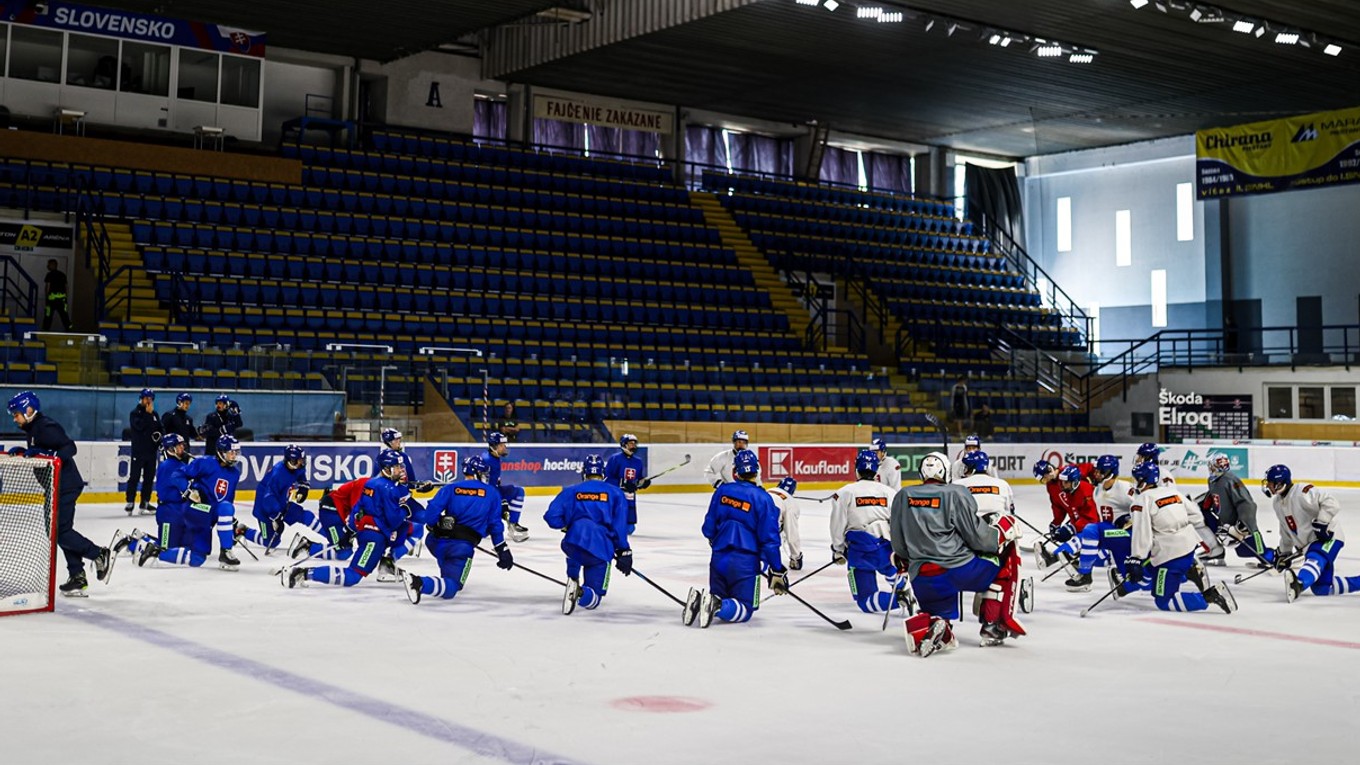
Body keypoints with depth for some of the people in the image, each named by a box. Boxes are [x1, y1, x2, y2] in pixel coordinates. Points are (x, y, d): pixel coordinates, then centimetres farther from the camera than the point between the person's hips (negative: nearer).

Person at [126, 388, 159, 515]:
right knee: (134, 476, -5)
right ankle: (129, 503, -4)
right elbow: (139, 426, -21)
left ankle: (145, 502, 13)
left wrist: (161, 442, 3)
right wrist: (147, 414, -15)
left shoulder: (154, 414, 14)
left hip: (151, 450, 6)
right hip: (138, 451, -6)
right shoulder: (135, 413, -3)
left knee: (149, 477, 7)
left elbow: (160, 429, 19)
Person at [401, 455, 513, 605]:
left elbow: (431, 512, -2)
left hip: (437, 542, 4)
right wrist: (502, 550, 15)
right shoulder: (492, 493, 8)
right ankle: (420, 583, -35)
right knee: (450, 589, -9)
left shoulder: (451, 488, 9)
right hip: (463, 546, -4)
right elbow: (495, 525, 7)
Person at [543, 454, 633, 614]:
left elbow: (552, 517, 6)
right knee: (593, 599, 7)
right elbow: (620, 526, 6)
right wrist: (623, 551, 11)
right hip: (601, 549, -2)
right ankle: (581, 592, -28)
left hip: (574, 540, 2)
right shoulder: (615, 493, 14)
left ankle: (573, 580, 20)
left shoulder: (571, 491, 14)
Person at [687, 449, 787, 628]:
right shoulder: (762, 498, -10)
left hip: (719, 558, 4)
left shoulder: (722, 490, 2)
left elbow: (709, 528, 9)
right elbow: (769, 539, -10)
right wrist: (777, 571, -3)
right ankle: (718, 606, -25)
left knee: (719, 599, 23)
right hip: (745, 563, -4)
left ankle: (698, 601, -10)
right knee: (744, 609, 6)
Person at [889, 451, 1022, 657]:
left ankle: (924, 626, -12)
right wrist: (1005, 531, 10)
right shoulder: (956, 494, -3)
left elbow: (899, 546, 13)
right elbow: (978, 537, -6)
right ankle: (993, 625, 15)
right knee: (1004, 556, 19)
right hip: (960, 569, -4)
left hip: (922, 580, 4)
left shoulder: (902, 497, 10)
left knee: (939, 613, 27)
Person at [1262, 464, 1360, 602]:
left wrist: (1321, 523, -30)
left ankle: (1298, 584, -69)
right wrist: (1283, 552, 22)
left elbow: (1331, 503, -25)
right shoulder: (1277, 502, 11)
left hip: (1327, 537, -9)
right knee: (1321, 588, 3)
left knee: (1315, 559, -39)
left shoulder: (1301, 492, -18)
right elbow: (1286, 530, 22)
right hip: (1309, 544, 9)